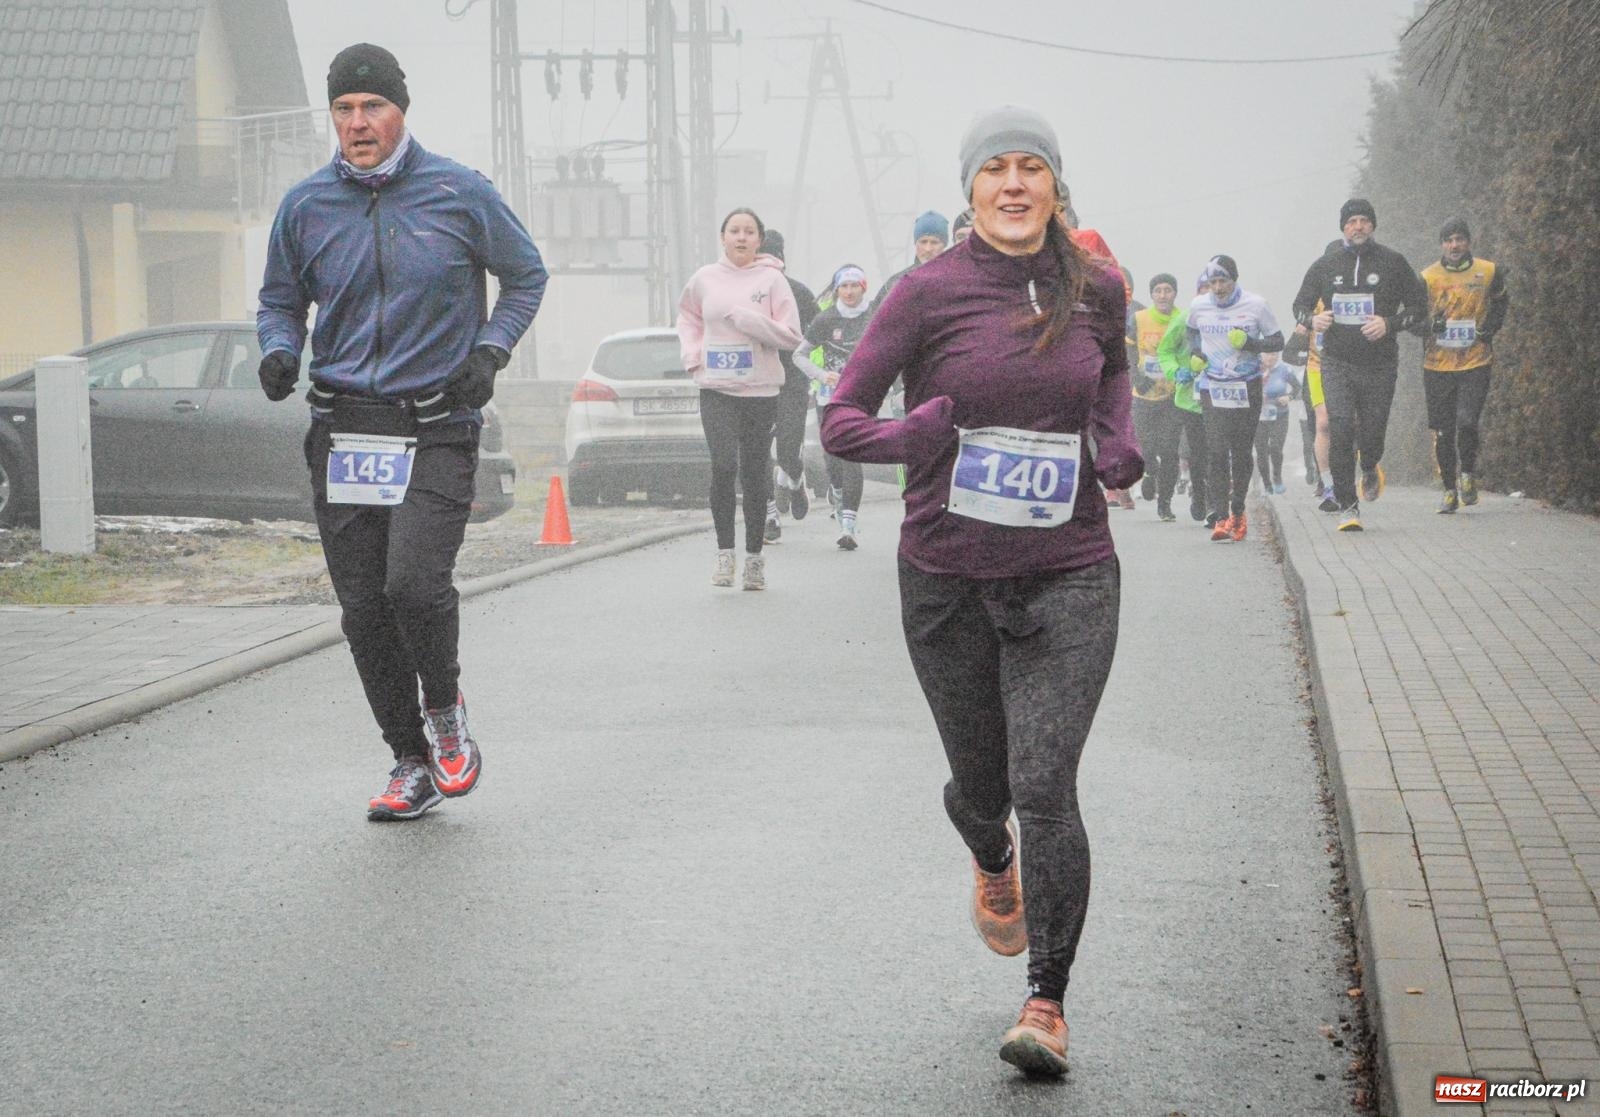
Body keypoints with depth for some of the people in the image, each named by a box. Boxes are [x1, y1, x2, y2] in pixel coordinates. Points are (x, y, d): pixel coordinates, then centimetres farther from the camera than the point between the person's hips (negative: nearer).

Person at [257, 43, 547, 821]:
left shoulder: (459, 194, -1)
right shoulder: (305, 206, 5)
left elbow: (526, 275, 12)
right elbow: (280, 300, 18)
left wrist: (491, 350, -3)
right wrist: (279, 351, -3)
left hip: (436, 430, -3)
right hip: (342, 429, 3)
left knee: (414, 582, -21)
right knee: (364, 612, 2)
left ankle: (445, 710, 9)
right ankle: (413, 764, 17)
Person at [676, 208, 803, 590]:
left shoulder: (771, 279, -1)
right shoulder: (705, 278, 6)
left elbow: (791, 336, -4)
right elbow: (687, 316, 25)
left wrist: (750, 320, -15)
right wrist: (691, 353, 9)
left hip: (760, 390, -1)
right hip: (715, 389, 1)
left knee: (755, 473, 5)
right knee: (723, 465, -15)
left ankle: (754, 556, 15)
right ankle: (724, 551, -5)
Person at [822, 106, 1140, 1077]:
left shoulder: (1097, 288, 2)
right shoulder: (931, 293, -6)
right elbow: (841, 420, -3)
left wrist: (1120, 440, 7)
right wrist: (915, 434, -23)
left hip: (1068, 578, 0)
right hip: (949, 580, 0)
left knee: (1044, 785, -13)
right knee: (981, 784, 14)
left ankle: (1048, 1003, -4)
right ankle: (993, 862, 52)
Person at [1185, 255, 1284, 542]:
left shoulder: (1255, 305, -4)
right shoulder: (1198, 306, 3)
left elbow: (1278, 341, 1)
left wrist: (1250, 343, -16)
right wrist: (1194, 353, 5)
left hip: (1247, 388, 0)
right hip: (1212, 387, 0)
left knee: (1242, 452, 5)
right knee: (1217, 451, -13)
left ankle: (1238, 511, 23)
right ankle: (1220, 518, -16)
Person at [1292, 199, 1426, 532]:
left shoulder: (1392, 263, 2)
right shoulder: (1325, 266, 6)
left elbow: (1418, 304, 5)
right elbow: (1300, 304, 15)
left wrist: (1390, 323, -13)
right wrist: (1312, 320, -9)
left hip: (1380, 364, 0)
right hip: (1337, 363, 0)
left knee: (1372, 432, 1)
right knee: (1341, 432, -12)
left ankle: (1370, 469, 39)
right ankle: (1347, 505, -6)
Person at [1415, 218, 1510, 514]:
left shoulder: (1488, 271, 2)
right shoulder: (1428, 277, 0)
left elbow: (1501, 302, 21)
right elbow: (1414, 319, 5)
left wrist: (1492, 325, 2)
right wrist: (1430, 326, -17)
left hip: (1476, 363, -1)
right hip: (1437, 365, 1)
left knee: (1467, 422, -17)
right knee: (1442, 432, 2)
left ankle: (1468, 474, 10)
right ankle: (1449, 488, 18)